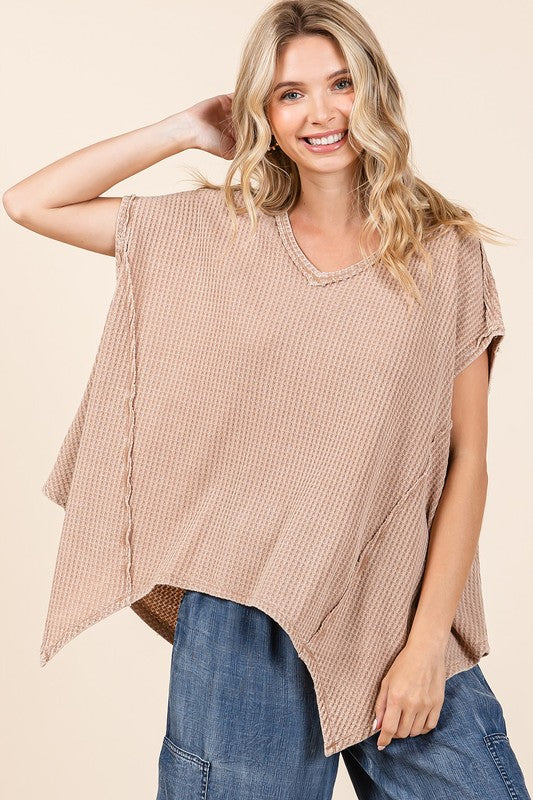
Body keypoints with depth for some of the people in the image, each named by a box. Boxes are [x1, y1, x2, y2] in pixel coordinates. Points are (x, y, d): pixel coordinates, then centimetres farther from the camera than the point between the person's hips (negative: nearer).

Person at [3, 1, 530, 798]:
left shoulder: (445, 252, 0)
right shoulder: (218, 234, 4)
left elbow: (466, 458, -2)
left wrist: (428, 640, -8)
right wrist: (188, 129, 2)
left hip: (400, 618, 0)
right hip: (247, 617, 0)